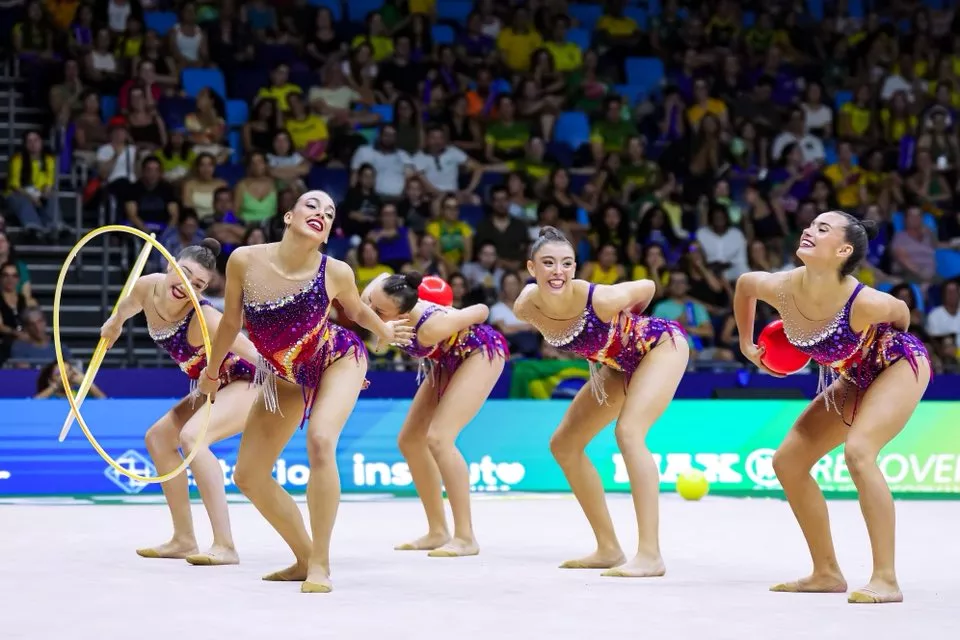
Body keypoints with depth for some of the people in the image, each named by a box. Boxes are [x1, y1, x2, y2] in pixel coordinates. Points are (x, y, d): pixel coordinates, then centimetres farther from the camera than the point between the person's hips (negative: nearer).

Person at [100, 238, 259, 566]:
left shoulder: (204, 318, -33)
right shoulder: (147, 288, -13)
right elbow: (126, 308, 13)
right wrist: (113, 324, 33)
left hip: (248, 383, -9)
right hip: (214, 388, 9)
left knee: (192, 436, -30)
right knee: (158, 438, 14)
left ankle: (225, 546, -32)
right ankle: (184, 539, 23)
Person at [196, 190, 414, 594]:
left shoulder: (336, 273, -26)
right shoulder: (244, 261, -23)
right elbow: (230, 322, -4)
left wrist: (385, 331, 18)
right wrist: (212, 373, 9)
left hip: (338, 360, -4)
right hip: (286, 376, 4)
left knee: (319, 440, -31)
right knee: (248, 476, 3)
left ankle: (320, 564, -19)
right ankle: (305, 558, 20)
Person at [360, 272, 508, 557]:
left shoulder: (429, 328, -41)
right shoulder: (375, 296, -24)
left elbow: (481, 311, -24)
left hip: (481, 352, -9)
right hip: (448, 360, 9)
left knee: (438, 438, -22)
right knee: (410, 440, 7)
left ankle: (466, 537, -17)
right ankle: (438, 532, 16)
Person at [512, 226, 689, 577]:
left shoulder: (599, 299, -35)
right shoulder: (525, 308, -21)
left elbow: (647, 288, -15)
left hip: (662, 344, -7)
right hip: (621, 363, 7)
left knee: (628, 431, -28)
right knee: (563, 445, 7)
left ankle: (650, 555, -28)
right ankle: (609, 549, 17)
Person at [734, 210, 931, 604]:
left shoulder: (863, 303, -35)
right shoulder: (779, 288, -22)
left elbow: (901, 313, -11)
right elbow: (743, 283, 3)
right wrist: (746, 342, 8)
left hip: (900, 365, -7)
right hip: (854, 379, 7)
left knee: (858, 450, -31)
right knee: (787, 461, 4)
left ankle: (886, 580, -25)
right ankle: (827, 573, 17)